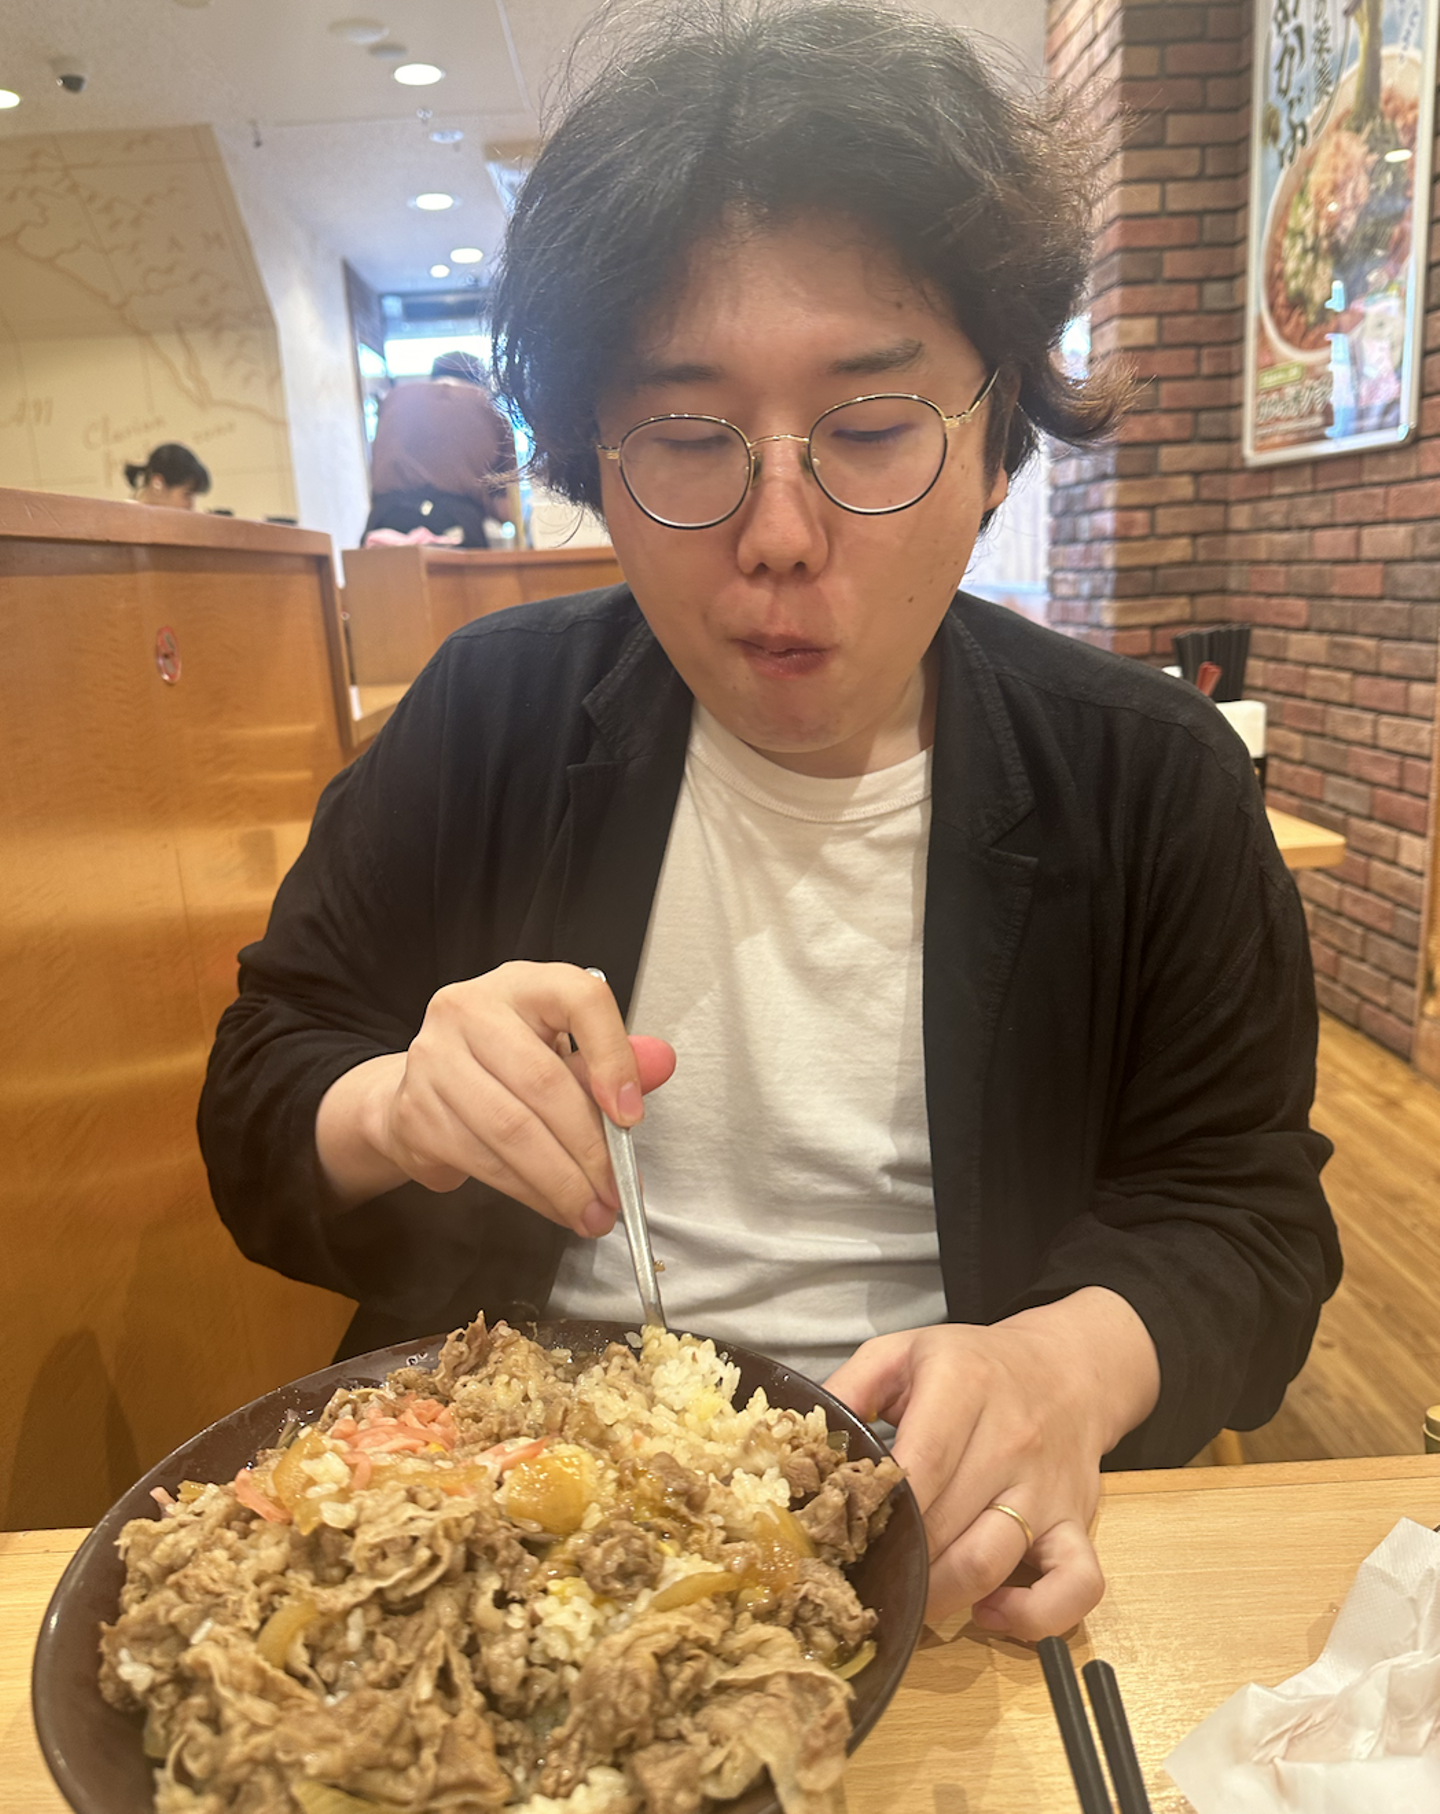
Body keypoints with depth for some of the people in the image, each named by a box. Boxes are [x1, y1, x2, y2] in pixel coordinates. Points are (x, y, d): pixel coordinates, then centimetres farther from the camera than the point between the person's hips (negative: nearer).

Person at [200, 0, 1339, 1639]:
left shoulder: (1149, 782, -7)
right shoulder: (490, 719, -4)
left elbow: (1243, 1214, -1)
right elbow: (256, 1108, 2)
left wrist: (1073, 1362, -23)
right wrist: (393, 1114, -22)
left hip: (951, 1538, 1)